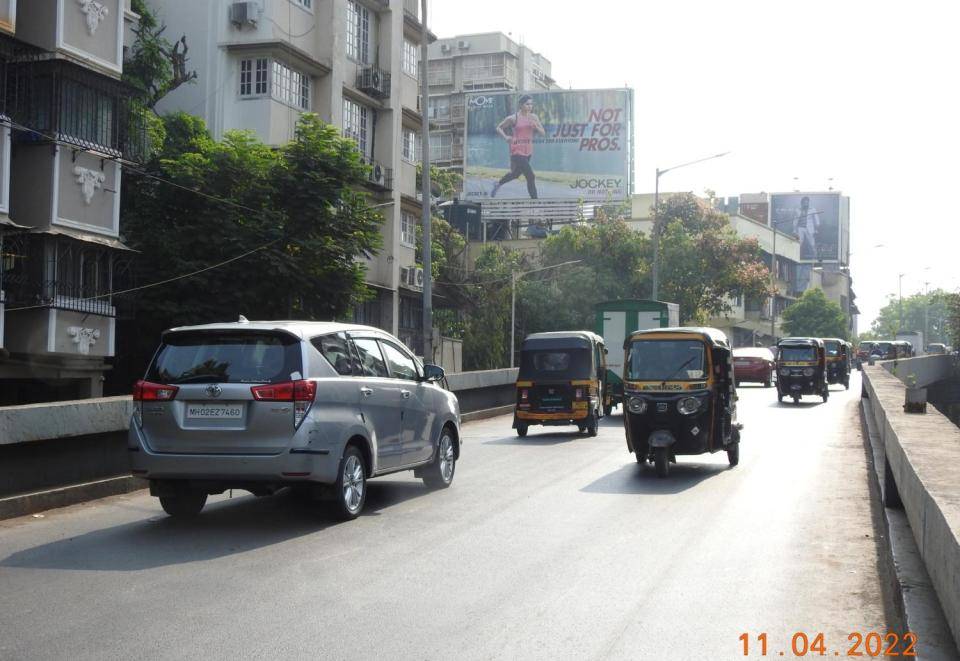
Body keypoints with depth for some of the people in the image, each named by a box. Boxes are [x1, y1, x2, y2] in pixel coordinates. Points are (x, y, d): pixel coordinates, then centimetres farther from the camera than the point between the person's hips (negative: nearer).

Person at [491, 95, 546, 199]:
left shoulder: (534, 117, 3)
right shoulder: (513, 118, -9)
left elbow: (543, 133, 1)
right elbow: (499, 128, 3)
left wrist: (536, 126, -17)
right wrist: (506, 137, -14)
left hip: (528, 151, 6)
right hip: (517, 151, -6)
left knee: (516, 173, 24)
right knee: (531, 177, -14)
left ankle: (498, 184, 49)